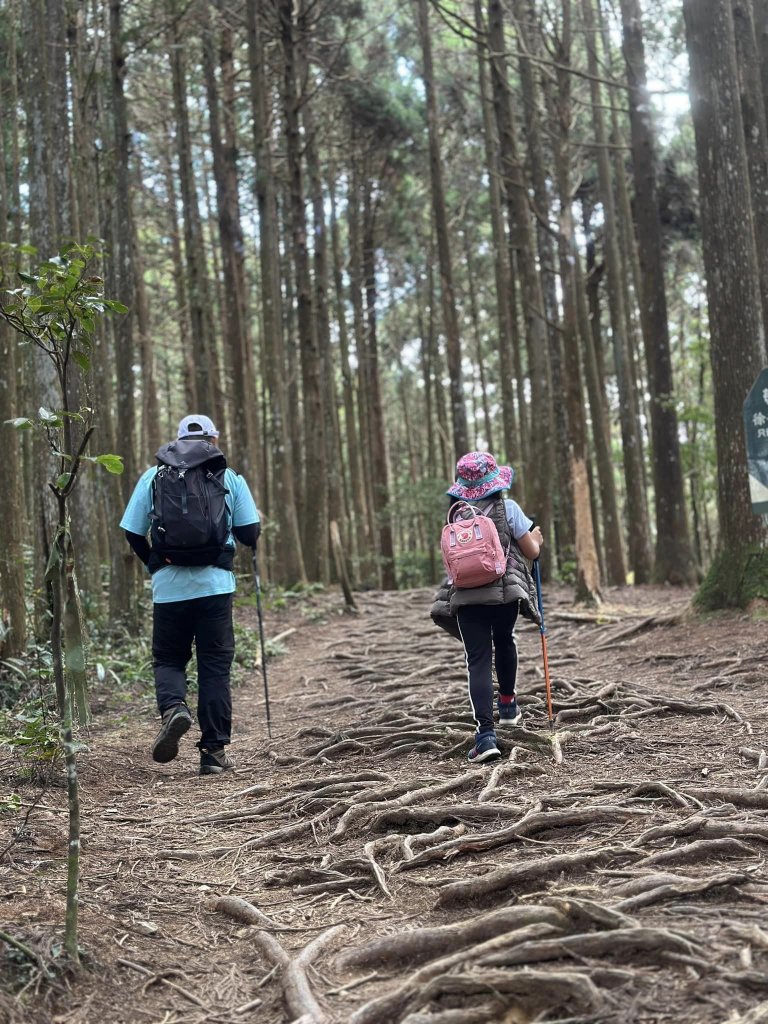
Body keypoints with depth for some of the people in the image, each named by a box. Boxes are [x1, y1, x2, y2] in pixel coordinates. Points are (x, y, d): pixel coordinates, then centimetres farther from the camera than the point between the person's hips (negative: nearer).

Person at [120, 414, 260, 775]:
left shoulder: (152, 477, 7)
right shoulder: (229, 478, 5)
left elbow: (132, 534, 5)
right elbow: (250, 534, 1)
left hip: (168, 586, 1)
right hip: (215, 583, -1)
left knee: (167, 659, 16)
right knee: (214, 666, 7)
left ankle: (173, 708, -14)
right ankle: (214, 751, 7)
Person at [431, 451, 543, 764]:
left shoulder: (456, 514, 10)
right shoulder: (508, 508, 0)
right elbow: (531, 552, 2)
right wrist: (535, 538, 24)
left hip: (465, 595, 1)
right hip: (505, 592, -1)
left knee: (478, 661, -1)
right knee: (504, 641, 28)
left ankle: (485, 734, -11)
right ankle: (507, 704, 39)